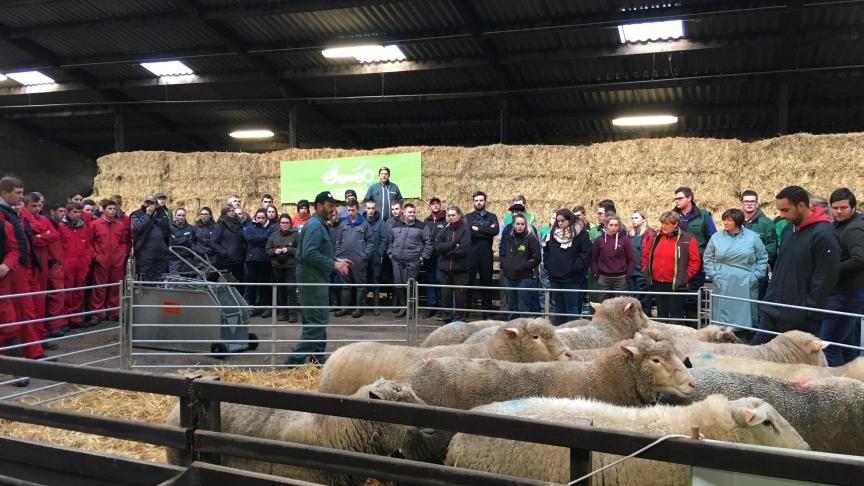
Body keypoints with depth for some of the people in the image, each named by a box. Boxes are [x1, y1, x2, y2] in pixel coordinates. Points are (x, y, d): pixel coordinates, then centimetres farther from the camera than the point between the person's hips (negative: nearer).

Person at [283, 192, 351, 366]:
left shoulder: (320, 225, 17)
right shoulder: (314, 225, -15)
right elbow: (309, 254, -26)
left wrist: (336, 260, 12)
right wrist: (334, 264, -21)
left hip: (316, 278, 11)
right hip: (312, 278, -11)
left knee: (318, 319, 15)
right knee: (317, 321, -9)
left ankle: (318, 356, 23)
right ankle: (295, 359, -7)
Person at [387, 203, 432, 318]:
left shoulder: (421, 226, 1)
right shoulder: (396, 226, 12)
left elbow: (428, 242, 1)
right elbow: (390, 240, 23)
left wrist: (423, 256, -5)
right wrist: (390, 252, 13)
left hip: (413, 261, -4)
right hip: (397, 261, 4)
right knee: (398, 284, 5)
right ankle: (402, 306, 18)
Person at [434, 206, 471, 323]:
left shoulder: (464, 230, -2)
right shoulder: (444, 230, 8)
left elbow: (463, 249, -14)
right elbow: (437, 245, -5)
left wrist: (446, 251, -8)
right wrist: (453, 245, -15)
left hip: (460, 267, -3)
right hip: (445, 267, 3)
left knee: (460, 293, 2)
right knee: (446, 293, 8)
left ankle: (459, 317, 12)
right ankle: (446, 317, 19)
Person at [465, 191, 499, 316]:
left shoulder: (492, 217, 10)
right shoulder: (468, 217, 7)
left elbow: (496, 231, -10)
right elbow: (468, 232, -12)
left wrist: (478, 228, -11)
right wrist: (487, 231, -10)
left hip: (486, 254, 1)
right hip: (471, 254, -1)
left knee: (486, 283, 7)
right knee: (469, 282, 2)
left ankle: (487, 312, 16)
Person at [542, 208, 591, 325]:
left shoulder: (580, 233, -6)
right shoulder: (552, 233, 10)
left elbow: (586, 253, -10)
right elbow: (546, 251, 15)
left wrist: (575, 268, -14)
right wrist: (548, 266, 3)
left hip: (572, 278, -5)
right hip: (555, 277, 5)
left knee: (572, 309, 0)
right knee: (559, 308, 13)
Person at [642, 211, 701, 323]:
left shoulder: (687, 239, -7)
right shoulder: (656, 237, 7)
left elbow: (695, 261, -7)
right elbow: (646, 254, 18)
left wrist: (686, 276, -12)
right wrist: (645, 269, 8)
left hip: (676, 284, -5)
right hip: (657, 283, 5)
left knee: (676, 314, 4)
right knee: (661, 313, 16)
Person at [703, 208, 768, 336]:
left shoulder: (752, 237, 1)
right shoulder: (716, 237, 4)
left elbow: (762, 258, 7)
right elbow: (707, 259, 11)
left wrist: (756, 276, 0)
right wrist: (714, 275, 1)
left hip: (745, 287, -1)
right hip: (722, 287, 1)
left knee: (744, 316, 3)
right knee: (722, 317, 2)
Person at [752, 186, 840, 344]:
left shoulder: (824, 234, -15)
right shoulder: (788, 229, 9)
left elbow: (824, 281, -16)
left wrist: (810, 314, -15)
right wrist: (769, 297, 11)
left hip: (801, 319, -7)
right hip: (772, 311, 7)